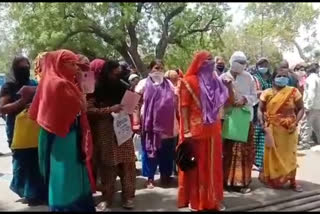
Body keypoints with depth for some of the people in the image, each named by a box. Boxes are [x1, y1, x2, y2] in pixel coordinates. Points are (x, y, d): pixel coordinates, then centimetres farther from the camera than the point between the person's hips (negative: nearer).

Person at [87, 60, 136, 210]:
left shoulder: (122, 87, 8)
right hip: (105, 134, -3)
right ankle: (107, 198, 16)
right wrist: (109, 109, -19)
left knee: (127, 164, 4)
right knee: (107, 166, 3)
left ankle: (128, 196, 16)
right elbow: (89, 110, -10)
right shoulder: (96, 90, -2)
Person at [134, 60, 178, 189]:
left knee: (166, 152, 9)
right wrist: (136, 122, -10)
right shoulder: (144, 84, 2)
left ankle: (165, 175, 24)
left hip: (167, 125, 3)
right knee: (150, 151, 5)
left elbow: (175, 102, 14)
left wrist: (177, 122, 8)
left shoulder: (169, 84, 13)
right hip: (150, 124, -3)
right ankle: (150, 178, 15)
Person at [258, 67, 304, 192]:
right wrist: (262, 124, -12)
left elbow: (301, 109, -1)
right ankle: (272, 179, 22)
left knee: (289, 155, 7)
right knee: (273, 155, 7)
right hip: (272, 129, 0)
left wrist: (295, 123, -13)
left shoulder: (293, 92, -3)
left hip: (289, 129, 0)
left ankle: (292, 181, 19)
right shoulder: (267, 93, -1)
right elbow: (260, 110, 0)